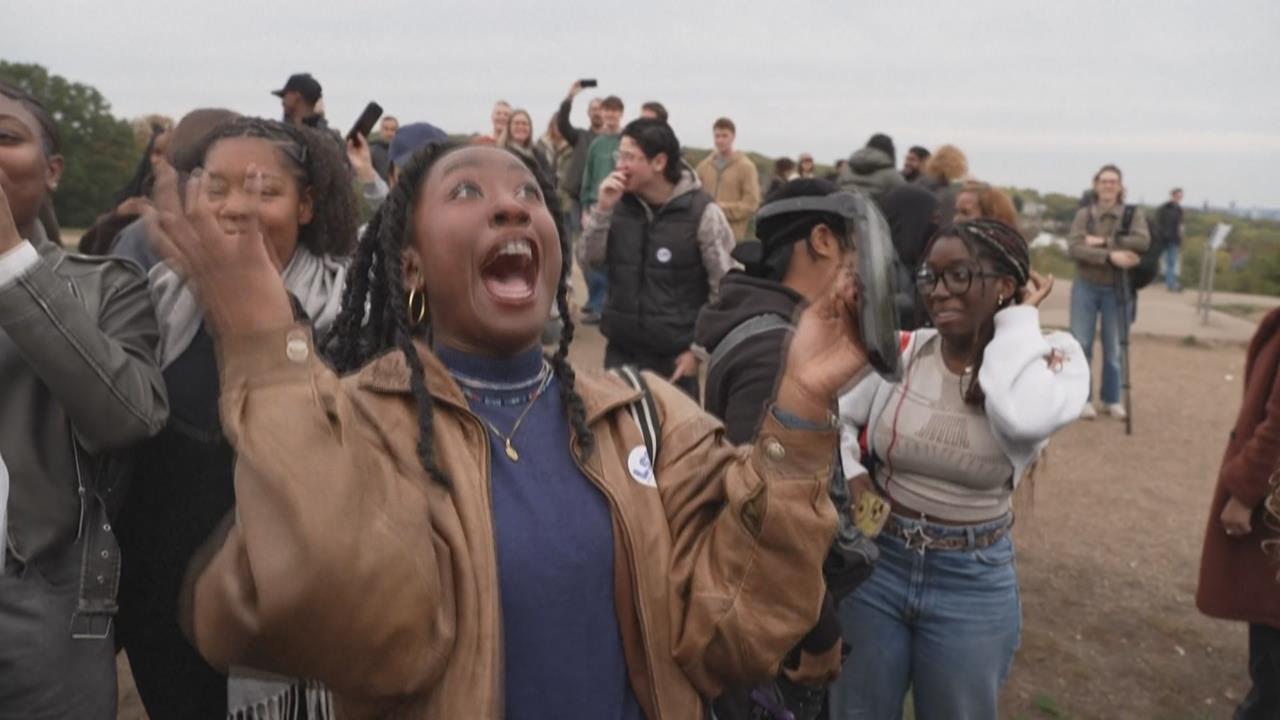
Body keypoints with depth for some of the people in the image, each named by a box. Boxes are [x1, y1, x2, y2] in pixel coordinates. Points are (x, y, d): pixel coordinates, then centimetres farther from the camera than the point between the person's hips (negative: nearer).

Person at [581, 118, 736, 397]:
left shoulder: (702, 212, -13)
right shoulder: (621, 202, 0)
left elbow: (725, 289, -10)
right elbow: (591, 260, 1)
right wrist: (603, 208, -13)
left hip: (676, 355, -4)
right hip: (620, 349, 4)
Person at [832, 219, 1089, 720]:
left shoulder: (1050, 360, -10)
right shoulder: (898, 352, -5)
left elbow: (1024, 419, -33)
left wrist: (1018, 319, -21)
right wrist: (849, 477, -10)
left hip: (972, 583, -1)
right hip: (876, 564, 2)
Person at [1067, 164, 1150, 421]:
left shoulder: (1133, 214, 1)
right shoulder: (1084, 214, 0)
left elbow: (1142, 242, -17)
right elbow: (1073, 247, -14)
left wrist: (1103, 242, -19)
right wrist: (1110, 256, -24)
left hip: (1117, 290, 0)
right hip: (1086, 287, 0)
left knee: (1114, 348, 7)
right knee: (1081, 345, 2)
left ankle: (1112, 399, 22)